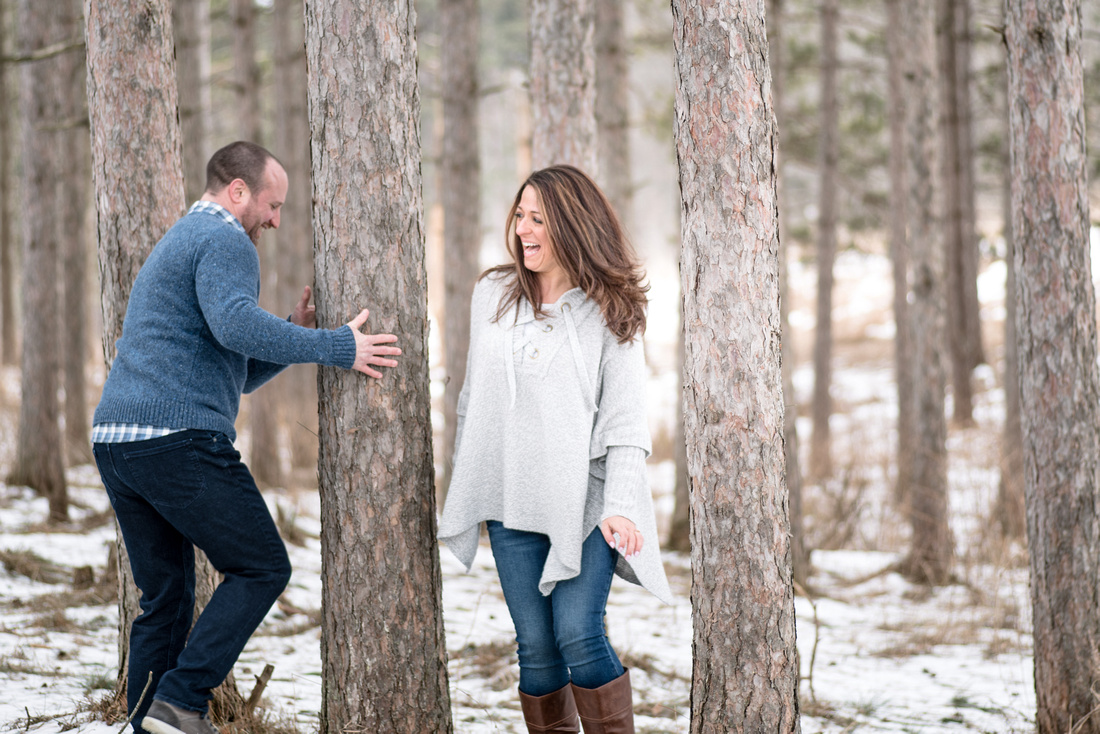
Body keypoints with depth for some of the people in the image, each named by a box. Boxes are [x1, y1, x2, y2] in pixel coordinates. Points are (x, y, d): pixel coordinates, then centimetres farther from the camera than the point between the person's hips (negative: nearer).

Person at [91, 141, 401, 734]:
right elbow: (235, 323, -23)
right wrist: (334, 347, -17)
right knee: (262, 569, -1)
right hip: (178, 440, -10)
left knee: (165, 600, 12)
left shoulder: (174, 246, 31)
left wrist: (293, 335, 20)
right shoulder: (224, 241, -2)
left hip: (116, 440, 10)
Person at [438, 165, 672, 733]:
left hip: (585, 502, -4)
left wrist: (620, 507, -17)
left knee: (578, 636, -13)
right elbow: (473, 400, 17)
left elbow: (626, 420, -6)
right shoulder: (491, 295, 9)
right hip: (512, 503, 4)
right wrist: (461, 485, 16)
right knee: (535, 646, 3)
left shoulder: (609, 313, -2)